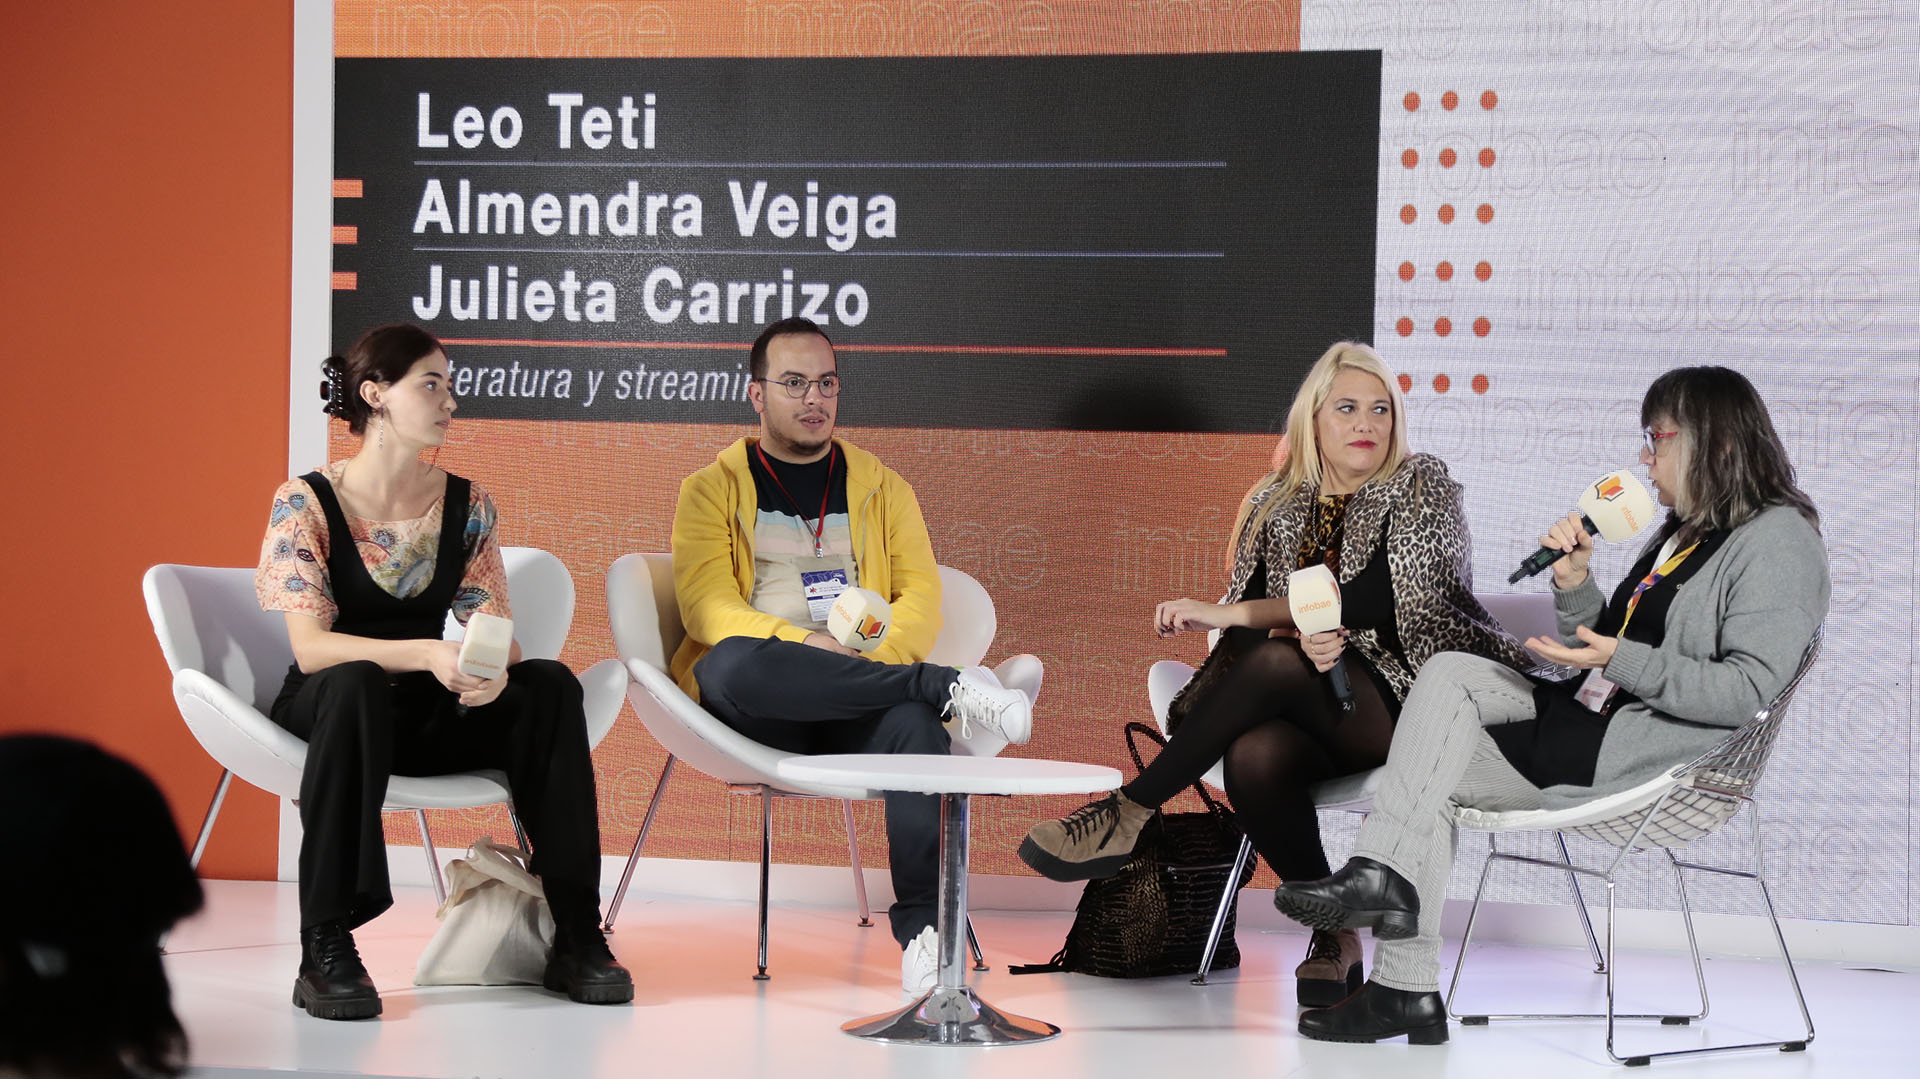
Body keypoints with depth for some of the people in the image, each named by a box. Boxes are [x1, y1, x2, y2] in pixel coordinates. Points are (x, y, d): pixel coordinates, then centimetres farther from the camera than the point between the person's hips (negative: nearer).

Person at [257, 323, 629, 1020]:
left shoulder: (467, 506, 5)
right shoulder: (305, 503, -9)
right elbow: (310, 646, -21)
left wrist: (494, 669, -26)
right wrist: (428, 654, -36)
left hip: (427, 717, 4)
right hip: (324, 713, -4)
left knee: (549, 686, -22)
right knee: (356, 683, -38)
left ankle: (575, 936, -20)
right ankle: (325, 950, -36)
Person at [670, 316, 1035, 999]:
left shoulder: (881, 487, 21)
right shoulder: (714, 488, 12)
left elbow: (922, 596, 9)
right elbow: (706, 607, -3)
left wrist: (878, 659, -14)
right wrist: (804, 646, -20)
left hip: (856, 707, 2)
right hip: (757, 711, -1)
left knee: (914, 721, -35)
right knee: (733, 666, -38)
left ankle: (926, 925, -37)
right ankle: (950, 688, -31)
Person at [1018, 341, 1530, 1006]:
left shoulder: (1423, 487, 2)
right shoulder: (1276, 506, 15)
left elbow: (1380, 600, -14)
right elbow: (1256, 624, 8)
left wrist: (1229, 614, -19)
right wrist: (1304, 638, -19)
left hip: (1411, 702, -4)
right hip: (1317, 721, 4)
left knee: (1275, 663, -33)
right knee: (1253, 756, -34)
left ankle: (1127, 816, -26)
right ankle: (1334, 937, -21)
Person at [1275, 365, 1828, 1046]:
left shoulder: (1777, 540, -8)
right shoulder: (1679, 534, 23)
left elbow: (1747, 690, -19)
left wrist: (1622, 659, -21)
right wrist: (1574, 582, 4)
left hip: (1650, 756, -9)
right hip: (1592, 721, 9)